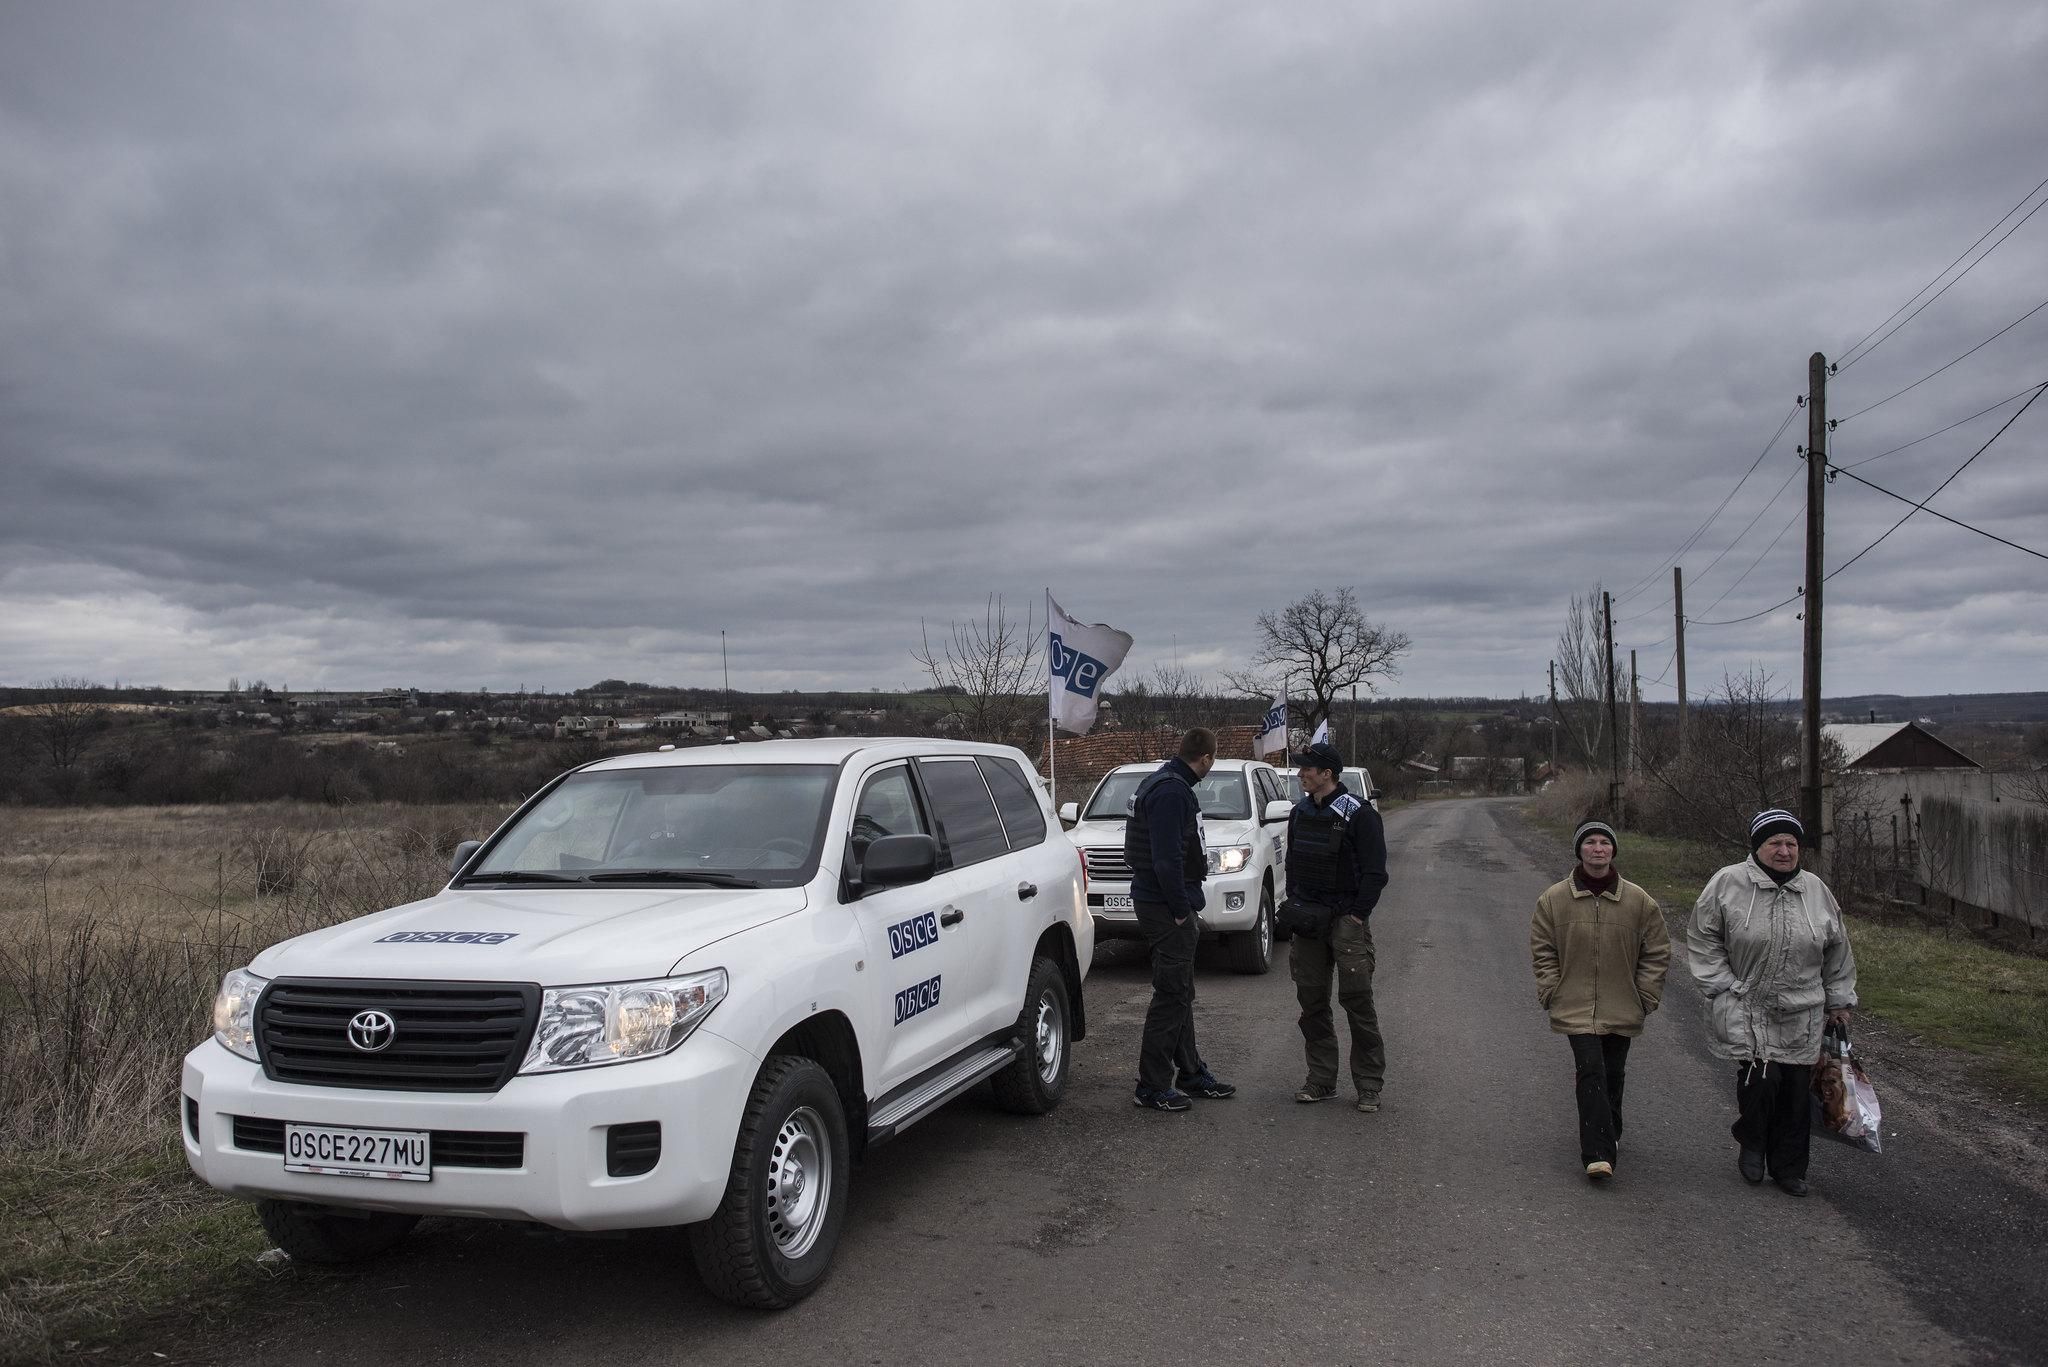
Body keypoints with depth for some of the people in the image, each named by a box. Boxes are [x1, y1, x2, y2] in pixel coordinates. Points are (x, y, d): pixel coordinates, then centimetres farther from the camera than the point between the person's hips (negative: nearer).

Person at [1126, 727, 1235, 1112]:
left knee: (1180, 993, 18)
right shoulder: (1171, 792, -19)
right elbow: (1167, 860, -24)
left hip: (1165, 904, 11)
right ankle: (1152, 1087, 2)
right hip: (1166, 906, -11)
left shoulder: (1166, 784, 14)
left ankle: (1191, 1073, 29)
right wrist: (1182, 911, -18)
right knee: (1171, 995, -4)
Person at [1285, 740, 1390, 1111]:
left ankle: (1369, 1084, 2)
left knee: (1357, 1000, -6)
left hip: (1346, 918, -6)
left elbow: (1375, 872, -9)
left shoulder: (1357, 813, -9)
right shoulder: (1300, 812, 12)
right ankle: (1321, 1080, 16)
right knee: (1312, 1001, 7)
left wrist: (1358, 915, -13)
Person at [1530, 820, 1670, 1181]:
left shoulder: (1639, 901, -1)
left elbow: (1656, 952, 7)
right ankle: (1599, 1154, -13)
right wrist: (1552, 993, -2)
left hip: (1622, 1010, 2)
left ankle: (1607, 1135, 36)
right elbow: (1542, 951, 4)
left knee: (1612, 1075, 13)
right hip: (1576, 1008, -2)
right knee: (1591, 1073, -13)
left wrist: (1646, 997, 2)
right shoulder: (1554, 899, -2)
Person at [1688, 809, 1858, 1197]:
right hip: (1745, 1010, -4)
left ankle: (1789, 1168, 22)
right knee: (1761, 1079, -16)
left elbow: (1837, 953, 17)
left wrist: (1839, 1002, 18)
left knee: (1796, 1090, 5)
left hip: (1802, 1015, 4)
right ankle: (1751, 1144, 14)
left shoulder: (1816, 890, 8)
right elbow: (1703, 940, -1)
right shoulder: (1728, 883, -6)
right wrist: (1724, 987, -7)